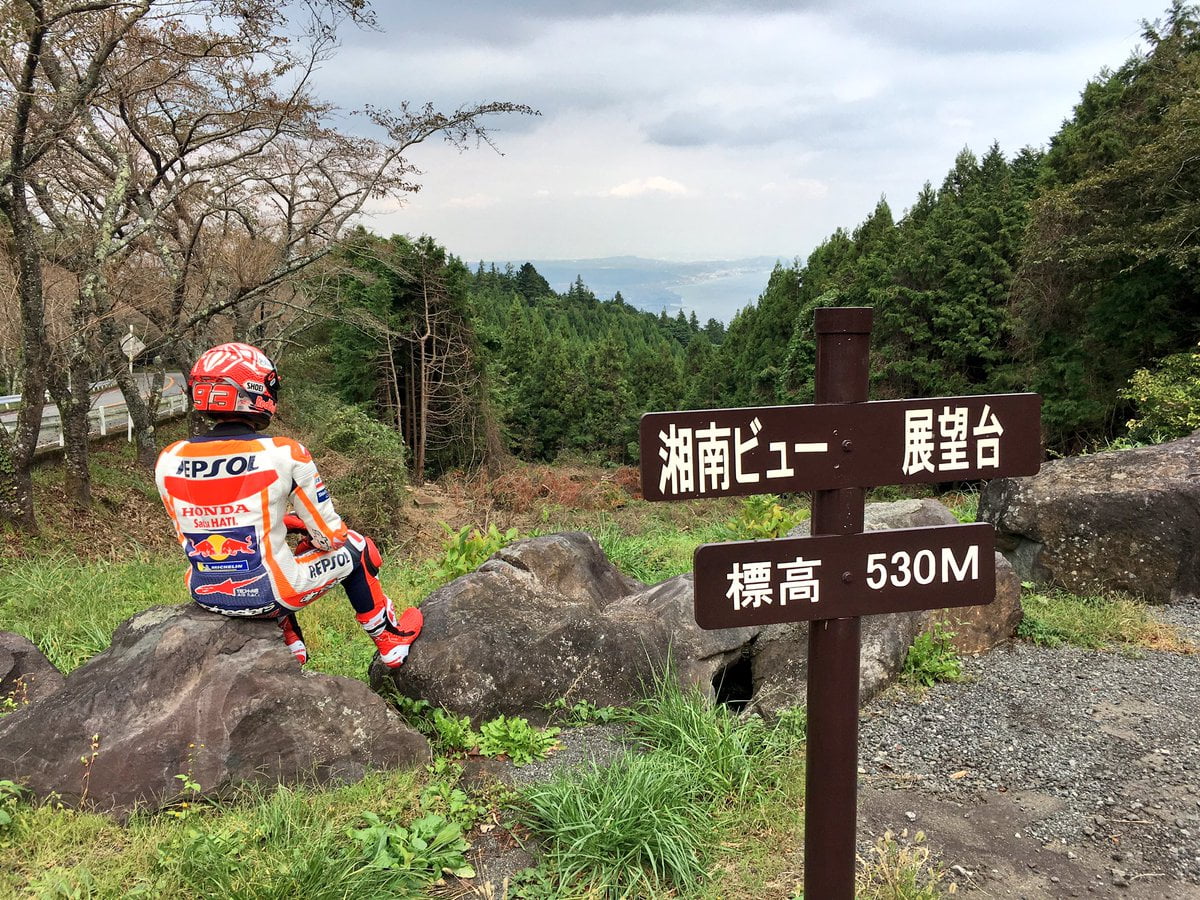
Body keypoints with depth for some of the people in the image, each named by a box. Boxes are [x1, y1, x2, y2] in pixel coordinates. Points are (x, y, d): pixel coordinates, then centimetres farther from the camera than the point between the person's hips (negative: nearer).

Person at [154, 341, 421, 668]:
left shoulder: (168, 461, -4)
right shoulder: (285, 455, -18)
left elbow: (189, 533, 10)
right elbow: (329, 535, -9)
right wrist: (316, 533, 16)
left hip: (205, 595, 5)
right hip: (268, 594, -5)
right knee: (356, 546, 20)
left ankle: (292, 650, 33)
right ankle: (393, 641, 35)